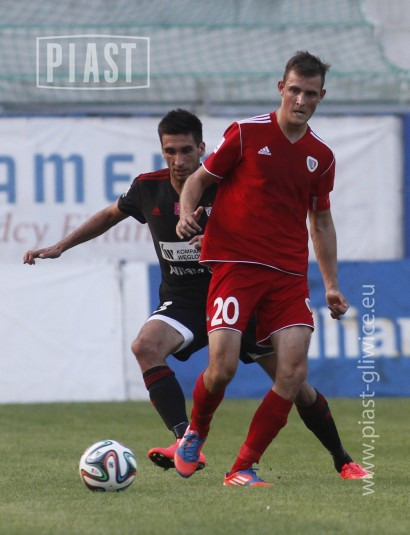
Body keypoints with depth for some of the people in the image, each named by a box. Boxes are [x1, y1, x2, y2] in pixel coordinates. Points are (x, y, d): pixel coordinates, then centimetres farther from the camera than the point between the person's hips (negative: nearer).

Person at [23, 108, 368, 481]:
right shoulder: (148, 189, -6)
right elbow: (111, 215, 15)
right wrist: (59, 247, 14)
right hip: (182, 303, 2)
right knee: (146, 346, -31)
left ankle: (343, 461, 21)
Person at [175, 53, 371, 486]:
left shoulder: (321, 157, 11)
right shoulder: (246, 134, -2)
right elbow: (199, 179, 6)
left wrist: (331, 285, 18)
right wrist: (186, 214, -15)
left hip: (289, 275, 4)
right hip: (235, 266, -4)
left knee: (294, 372, -11)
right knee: (223, 366, -16)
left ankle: (244, 468, 0)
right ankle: (195, 434, 16)